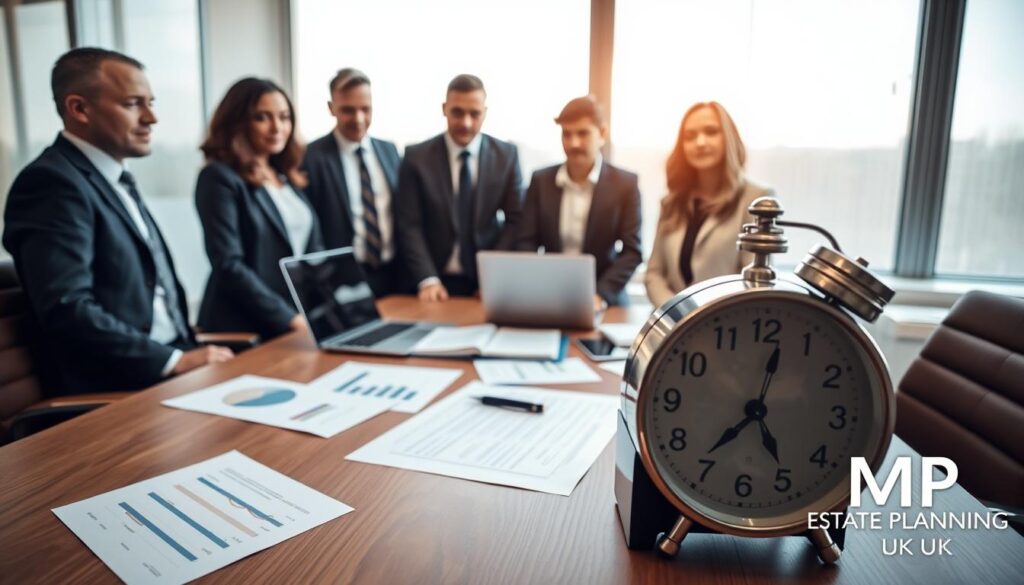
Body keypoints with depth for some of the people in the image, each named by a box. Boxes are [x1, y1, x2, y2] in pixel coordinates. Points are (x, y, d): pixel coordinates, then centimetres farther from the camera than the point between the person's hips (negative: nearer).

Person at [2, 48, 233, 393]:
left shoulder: (116, 179, 17)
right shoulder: (53, 182, -11)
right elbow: (67, 310, -21)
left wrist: (187, 346, 4)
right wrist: (177, 361, -21)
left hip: (165, 367, 8)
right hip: (114, 389, -8)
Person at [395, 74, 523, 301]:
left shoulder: (507, 155, 2)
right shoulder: (416, 157, -2)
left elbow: (516, 221, 0)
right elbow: (409, 225, -6)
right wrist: (427, 280, -17)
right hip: (438, 283, -1)